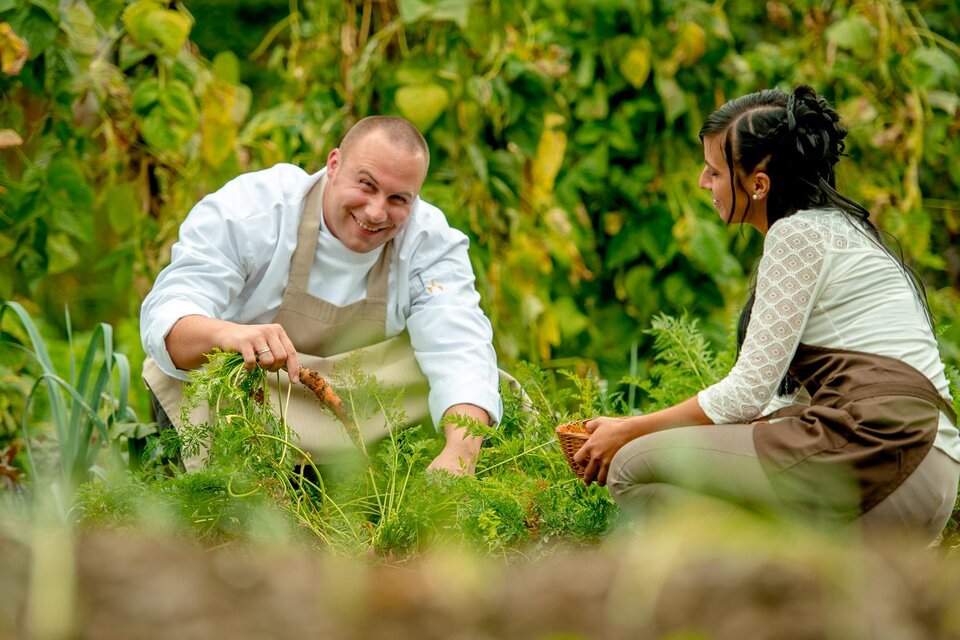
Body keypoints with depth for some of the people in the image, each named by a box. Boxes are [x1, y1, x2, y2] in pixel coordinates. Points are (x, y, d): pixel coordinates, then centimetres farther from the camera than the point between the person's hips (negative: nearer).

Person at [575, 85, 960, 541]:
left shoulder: (799, 234, -6)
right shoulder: (832, 229, 22)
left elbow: (747, 394, -9)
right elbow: (780, 395, 22)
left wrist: (629, 432, 3)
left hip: (876, 449, -10)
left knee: (634, 469, -8)